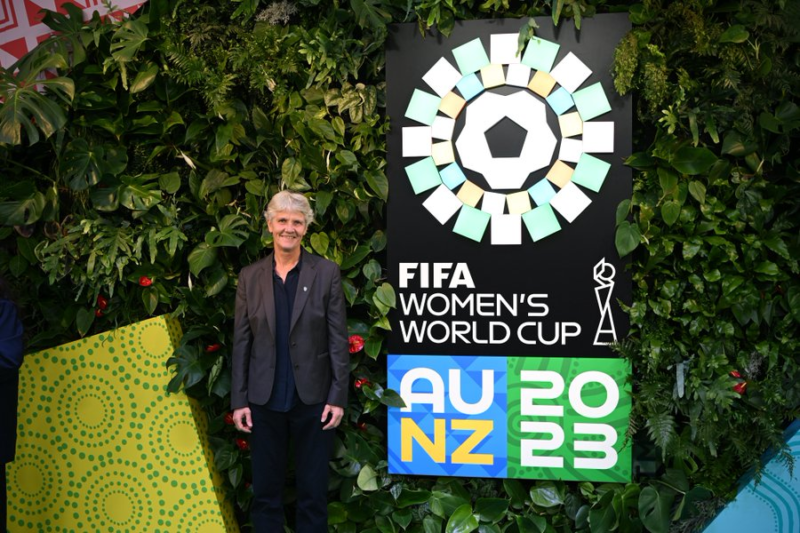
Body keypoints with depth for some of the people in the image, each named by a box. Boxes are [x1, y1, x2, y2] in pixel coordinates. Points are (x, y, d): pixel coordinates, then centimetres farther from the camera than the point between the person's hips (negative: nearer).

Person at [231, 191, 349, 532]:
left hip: (312, 400, -2)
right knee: (264, 492, 11)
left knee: (313, 492, 9)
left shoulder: (326, 273, -2)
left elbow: (338, 340, -3)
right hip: (264, 402, 2)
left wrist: (337, 398, -7)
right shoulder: (250, 277, 4)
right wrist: (239, 401, 1)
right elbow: (241, 343, 4)